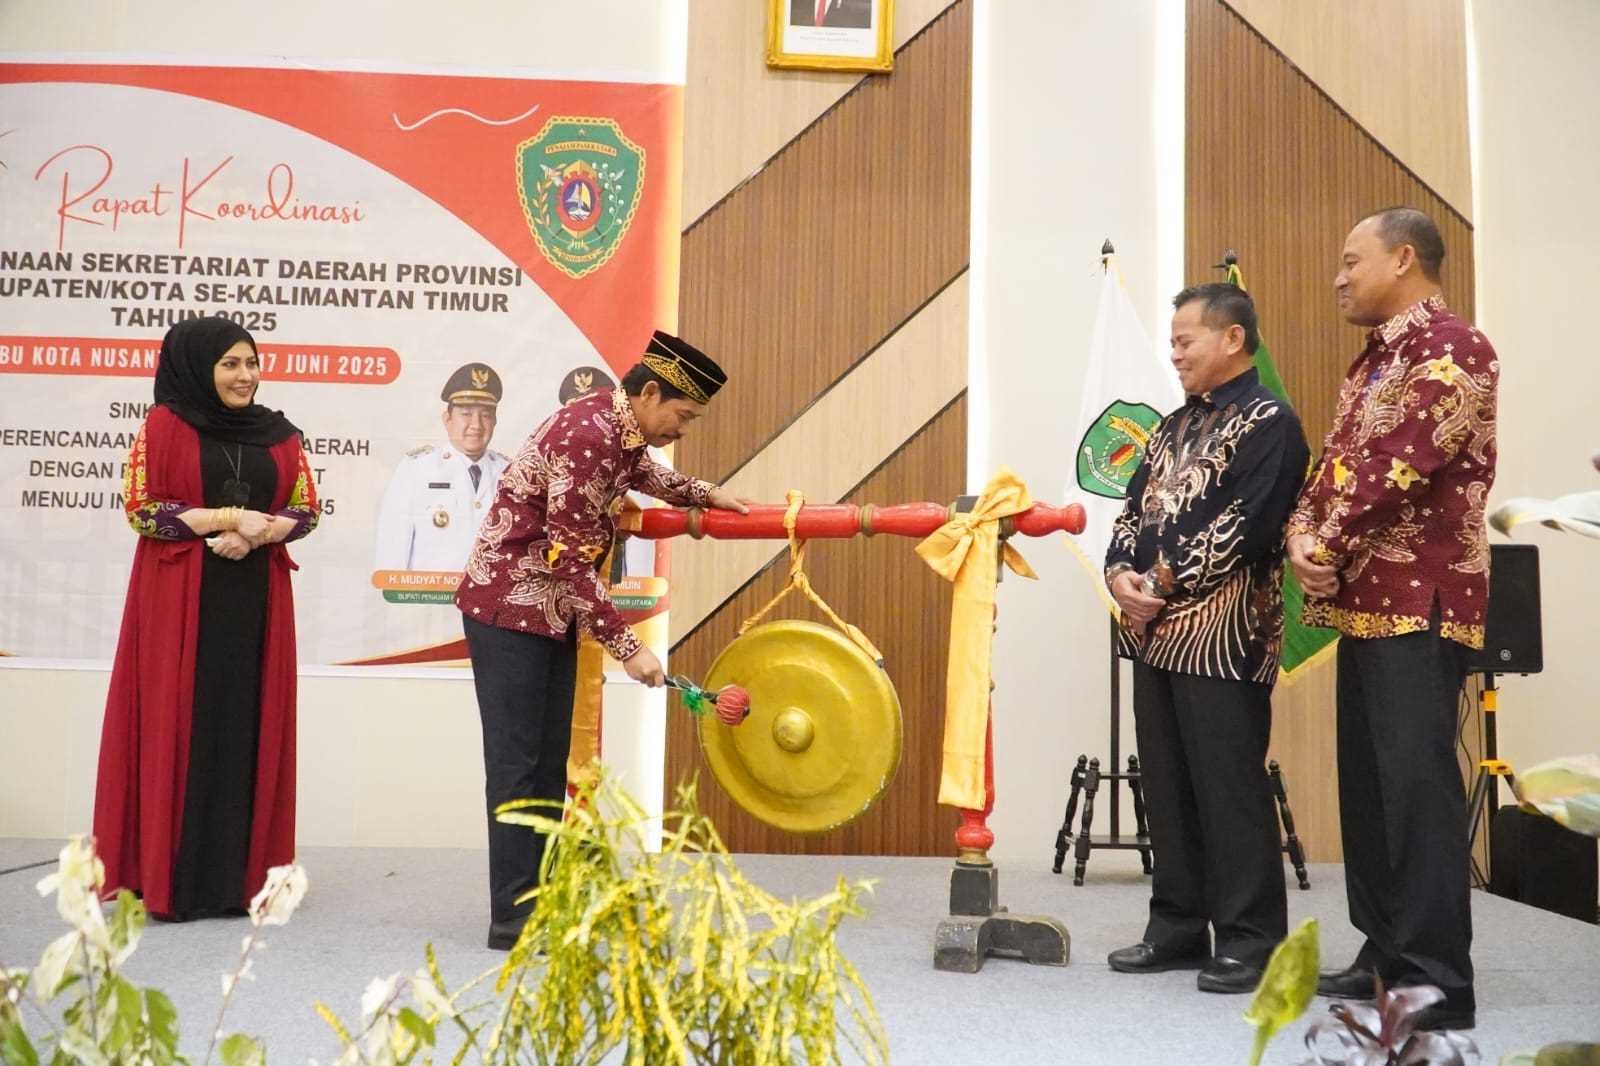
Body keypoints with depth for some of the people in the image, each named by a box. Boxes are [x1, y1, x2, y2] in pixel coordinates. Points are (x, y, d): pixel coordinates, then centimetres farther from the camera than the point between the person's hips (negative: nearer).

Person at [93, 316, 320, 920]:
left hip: (256, 598, 3)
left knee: (246, 727, 3)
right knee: (179, 726, -3)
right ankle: (171, 877, 5)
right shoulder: (163, 426, 0)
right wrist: (225, 517, -14)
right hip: (179, 598, -3)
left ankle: (237, 873, 11)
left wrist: (258, 532, -11)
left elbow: (307, 510, 8)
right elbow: (139, 508, -6)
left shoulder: (278, 434, 10)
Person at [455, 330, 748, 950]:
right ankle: (512, 916, 0)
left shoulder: (618, 425, 5)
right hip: (509, 606, -9)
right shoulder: (586, 436, -23)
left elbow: (638, 472, 32)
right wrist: (626, 647, -22)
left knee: (549, 760, 10)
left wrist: (702, 493, 26)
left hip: (554, 612, 9)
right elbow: (569, 557, -24)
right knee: (517, 761, -6)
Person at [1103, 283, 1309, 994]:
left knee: (1230, 789, -2)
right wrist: (1121, 575, -4)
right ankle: (1179, 927, 22)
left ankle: (1250, 940, 9)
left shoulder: (1269, 422, -5)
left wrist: (1164, 586, -13)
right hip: (1154, 633, 8)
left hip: (1222, 635, -8)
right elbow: (1134, 510, 15)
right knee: (1167, 787, 11)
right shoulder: (1174, 427, 19)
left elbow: (1245, 526, -15)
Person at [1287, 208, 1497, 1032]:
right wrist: (1304, 538, -5)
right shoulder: (1372, 362, 20)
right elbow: (1337, 462, 14)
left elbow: (1399, 469, -19)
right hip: (1367, 597, 9)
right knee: (1368, 779, 12)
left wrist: (1329, 551, -10)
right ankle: (1388, 953, 22)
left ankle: (1435, 979, 0)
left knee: (1415, 780, -8)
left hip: (1420, 598, -9)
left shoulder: (1453, 349, -9)